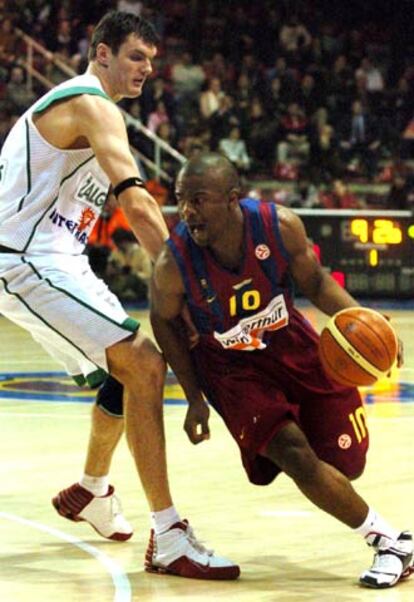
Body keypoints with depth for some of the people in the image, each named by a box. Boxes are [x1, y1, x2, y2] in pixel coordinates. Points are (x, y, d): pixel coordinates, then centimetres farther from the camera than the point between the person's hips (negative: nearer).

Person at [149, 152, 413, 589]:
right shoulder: (172, 264, -28)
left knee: (345, 466, 4)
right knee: (298, 459, -21)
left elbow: (314, 282, -4)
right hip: (231, 367, -2)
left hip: (292, 345, 2)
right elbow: (164, 322, -7)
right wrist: (194, 398, -5)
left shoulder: (281, 226, -25)